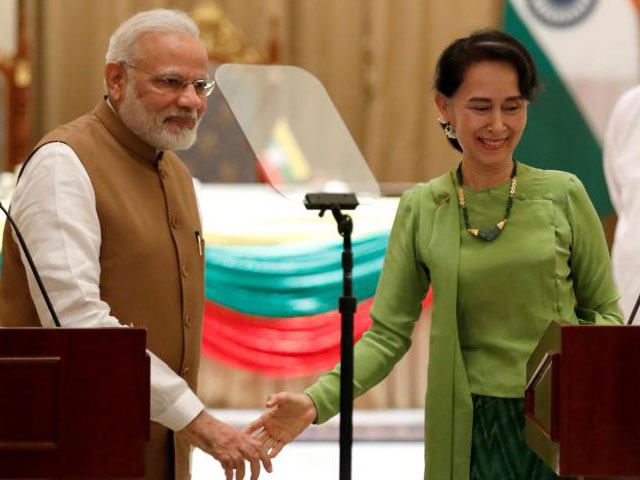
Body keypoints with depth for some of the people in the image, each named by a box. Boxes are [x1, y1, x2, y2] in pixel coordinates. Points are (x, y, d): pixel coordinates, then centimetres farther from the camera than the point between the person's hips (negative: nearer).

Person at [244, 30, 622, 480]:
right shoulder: (421, 208, 1)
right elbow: (388, 334, 0)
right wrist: (316, 401, -14)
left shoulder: (563, 195, -1)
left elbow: (603, 310, 6)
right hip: (469, 429, 0)